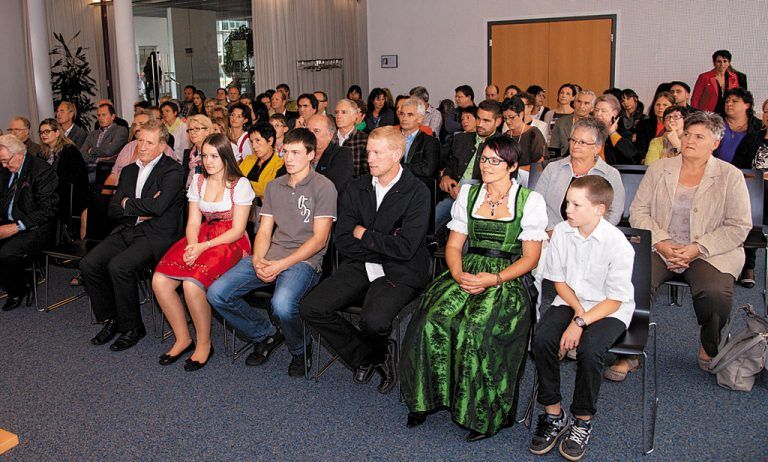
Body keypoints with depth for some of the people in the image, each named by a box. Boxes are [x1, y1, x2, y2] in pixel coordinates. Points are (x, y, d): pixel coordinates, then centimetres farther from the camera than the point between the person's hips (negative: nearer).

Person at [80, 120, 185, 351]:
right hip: (127, 231, 7)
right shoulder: (129, 171, 18)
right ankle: (110, 319, 7)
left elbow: (157, 206, -21)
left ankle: (132, 327, -8)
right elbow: (114, 209, 11)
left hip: (155, 235, -7)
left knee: (118, 266, -28)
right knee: (89, 264, -12)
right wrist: (141, 209, -8)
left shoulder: (172, 171, -6)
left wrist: (128, 204, -4)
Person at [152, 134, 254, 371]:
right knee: (159, 281, -17)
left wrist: (203, 246, -18)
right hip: (200, 239, 6)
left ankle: (204, 344, -9)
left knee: (192, 284, -30)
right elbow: (193, 222, 9)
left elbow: (238, 230, -9)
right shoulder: (198, 181, 13)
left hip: (231, 242, -6)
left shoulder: (240, 184, -4)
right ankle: (183, 338, 1)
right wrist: (192, 246, -12)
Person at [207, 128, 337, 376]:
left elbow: (319, 238, -8)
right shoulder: (274, 186, 17)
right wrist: (258, 259, -8)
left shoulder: (324, 187, -2)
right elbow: (264, 230, 14)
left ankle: (301, 350, 0)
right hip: (269, 257, 6)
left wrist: (282, 264, -16)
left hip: (304, 260, -6)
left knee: (282, 304, -35)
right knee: (217, 293, -11)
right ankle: (266, 334, 11)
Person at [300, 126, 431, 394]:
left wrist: (363, 234, -6)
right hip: (360, 267, 5)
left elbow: (405, 248, -18)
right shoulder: (356, 189, 7)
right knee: (311, 308, -12)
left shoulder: (417, 193, -9)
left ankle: (377, 353, 9)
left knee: (374, 321, -31)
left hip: (399, 273, -5)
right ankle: (367, 357, 5)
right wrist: (384, 245, -9)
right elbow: (342, 242, 1)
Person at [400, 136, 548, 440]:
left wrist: (495, 279, -15)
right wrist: (458, 273, -9)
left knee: (476, 328, -32)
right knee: (432, 319, -25)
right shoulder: (468, 194, 14)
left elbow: (530, 257, 0)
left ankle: (482, 413, -14)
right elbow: (453, 244, 12)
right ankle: (426, 397, -7)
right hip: (467, 272, 4)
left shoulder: (530, 201, 3)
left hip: (507, 279, -3)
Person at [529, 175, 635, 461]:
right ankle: (554, 414, -4)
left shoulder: (618, 244, -19)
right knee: (541, 339, -23)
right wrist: (578, 310, -10)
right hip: (570, 301, 4)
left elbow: (614, 300, -15)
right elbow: (559, 280, 4)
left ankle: (582, 422, -6)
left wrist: (580, 323, -24)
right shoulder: (562, 232, -7)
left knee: (589, 350, -31)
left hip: (609, 309, -4)